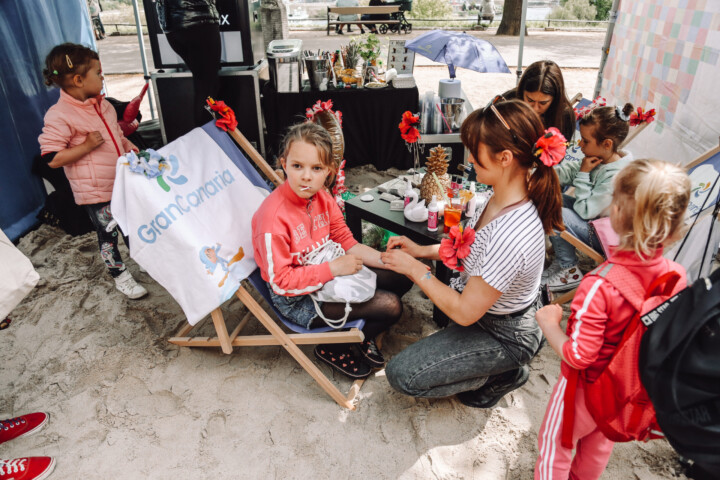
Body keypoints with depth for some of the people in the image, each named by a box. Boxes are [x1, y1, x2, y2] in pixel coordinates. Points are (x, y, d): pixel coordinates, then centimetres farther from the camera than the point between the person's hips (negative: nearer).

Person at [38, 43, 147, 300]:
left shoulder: (101, 104, 6)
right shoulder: (59, 116, -19)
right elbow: (52, 159, -20)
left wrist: (129, 147, 7)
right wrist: (87, 146, -25)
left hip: (123, 180, 7)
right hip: (96, 191, -7)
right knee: (108, 234, 8)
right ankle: (120, 275, 25)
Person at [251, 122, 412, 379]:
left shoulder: (322, 197, -5)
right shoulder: (273, 216, -28)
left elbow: (347, 243, 2)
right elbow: (281, 281, -25)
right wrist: (333, 268, -27)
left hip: (327, 269, 8)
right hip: (297, 300, -8)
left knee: (402, 278, 7)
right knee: (390, 305, -16)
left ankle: (364, 337, 22)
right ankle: (333, 348, 9)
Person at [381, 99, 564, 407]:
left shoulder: (512, 236, -39)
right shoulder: (505, 199, -12)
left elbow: (465, 312, -27)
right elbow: (476, 250, 7)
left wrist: (413, 268, -19)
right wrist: (422, 251, -2)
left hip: (503, 335, -8)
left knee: (401, 375, -8)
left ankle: (504, 374, 10)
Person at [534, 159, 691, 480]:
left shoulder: (599, 287, -37)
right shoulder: (677, 276, -18)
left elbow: (578, 356, -29)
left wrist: (549, 324, -15)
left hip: (585, 389, -6)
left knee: (554, 445, 21)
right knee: (599, 445, 32)